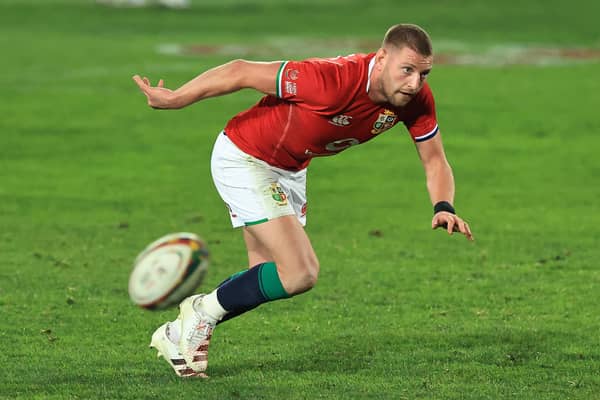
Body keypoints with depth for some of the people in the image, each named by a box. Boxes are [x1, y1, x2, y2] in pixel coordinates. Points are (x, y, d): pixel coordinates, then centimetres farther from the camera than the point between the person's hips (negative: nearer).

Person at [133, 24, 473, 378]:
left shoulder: (416, 100, -16)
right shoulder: (332, 80, -36)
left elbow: (435, 160, -3)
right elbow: (242, 72, -27)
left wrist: (444, 208, -24)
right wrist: (174, 99, -19)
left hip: (290, 170, 8)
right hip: (244, 159, -8)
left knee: (271, 276, 15)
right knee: (300, 273, -17)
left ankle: (178, 334, 31)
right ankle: (203, 311, 4)